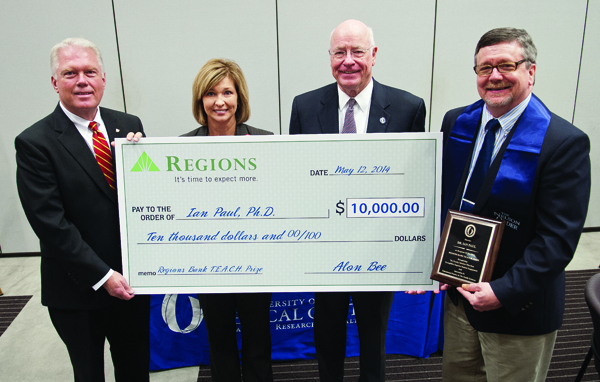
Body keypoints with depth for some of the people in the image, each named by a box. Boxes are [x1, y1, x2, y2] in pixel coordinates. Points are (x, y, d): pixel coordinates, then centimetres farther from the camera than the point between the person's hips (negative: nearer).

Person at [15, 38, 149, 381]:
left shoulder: (128, 125, 1)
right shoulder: (34, 143, -12)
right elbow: (50, 223, -15)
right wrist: (102, 276, -17)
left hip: (133, 281, 4)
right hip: (77, 291, -3)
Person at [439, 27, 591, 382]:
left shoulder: (565, 142, -18)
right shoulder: (456, 123, -1)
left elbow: (559, 237, -19)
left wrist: (504, 291, -24)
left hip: (519, 307, -5)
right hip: (460, 293, 5)